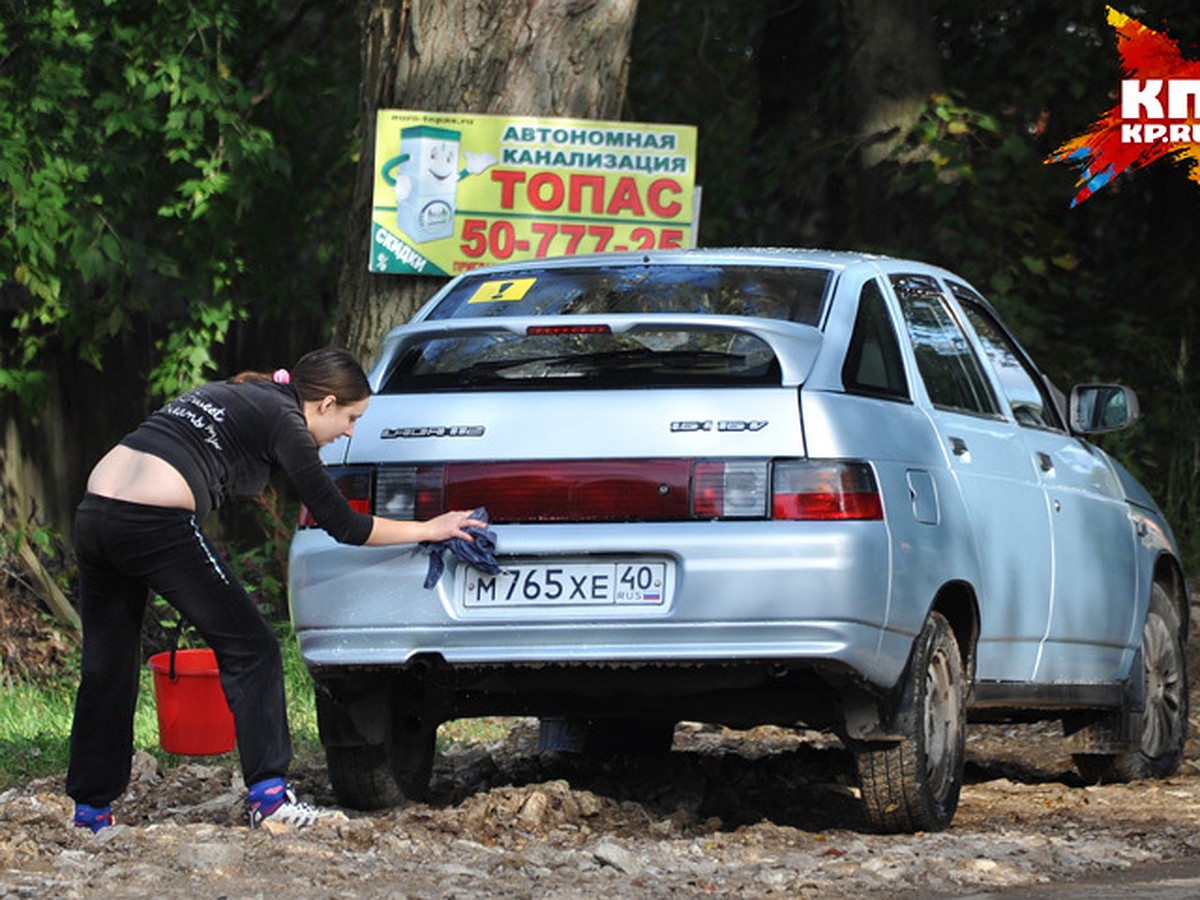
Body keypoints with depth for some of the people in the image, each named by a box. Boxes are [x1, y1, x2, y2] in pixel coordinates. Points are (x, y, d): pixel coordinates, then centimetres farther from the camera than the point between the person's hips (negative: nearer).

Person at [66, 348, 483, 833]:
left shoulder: (231, 395, 25)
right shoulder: (282, 421, 2)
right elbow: (343, 526, 3)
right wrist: (427, 530, 13)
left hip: (93, 510, 8)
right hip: (154, 523, -8)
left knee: (108, 666, 18)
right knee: (249, 650, 4)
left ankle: (90, 810, 23)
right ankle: (269, 797, 0)